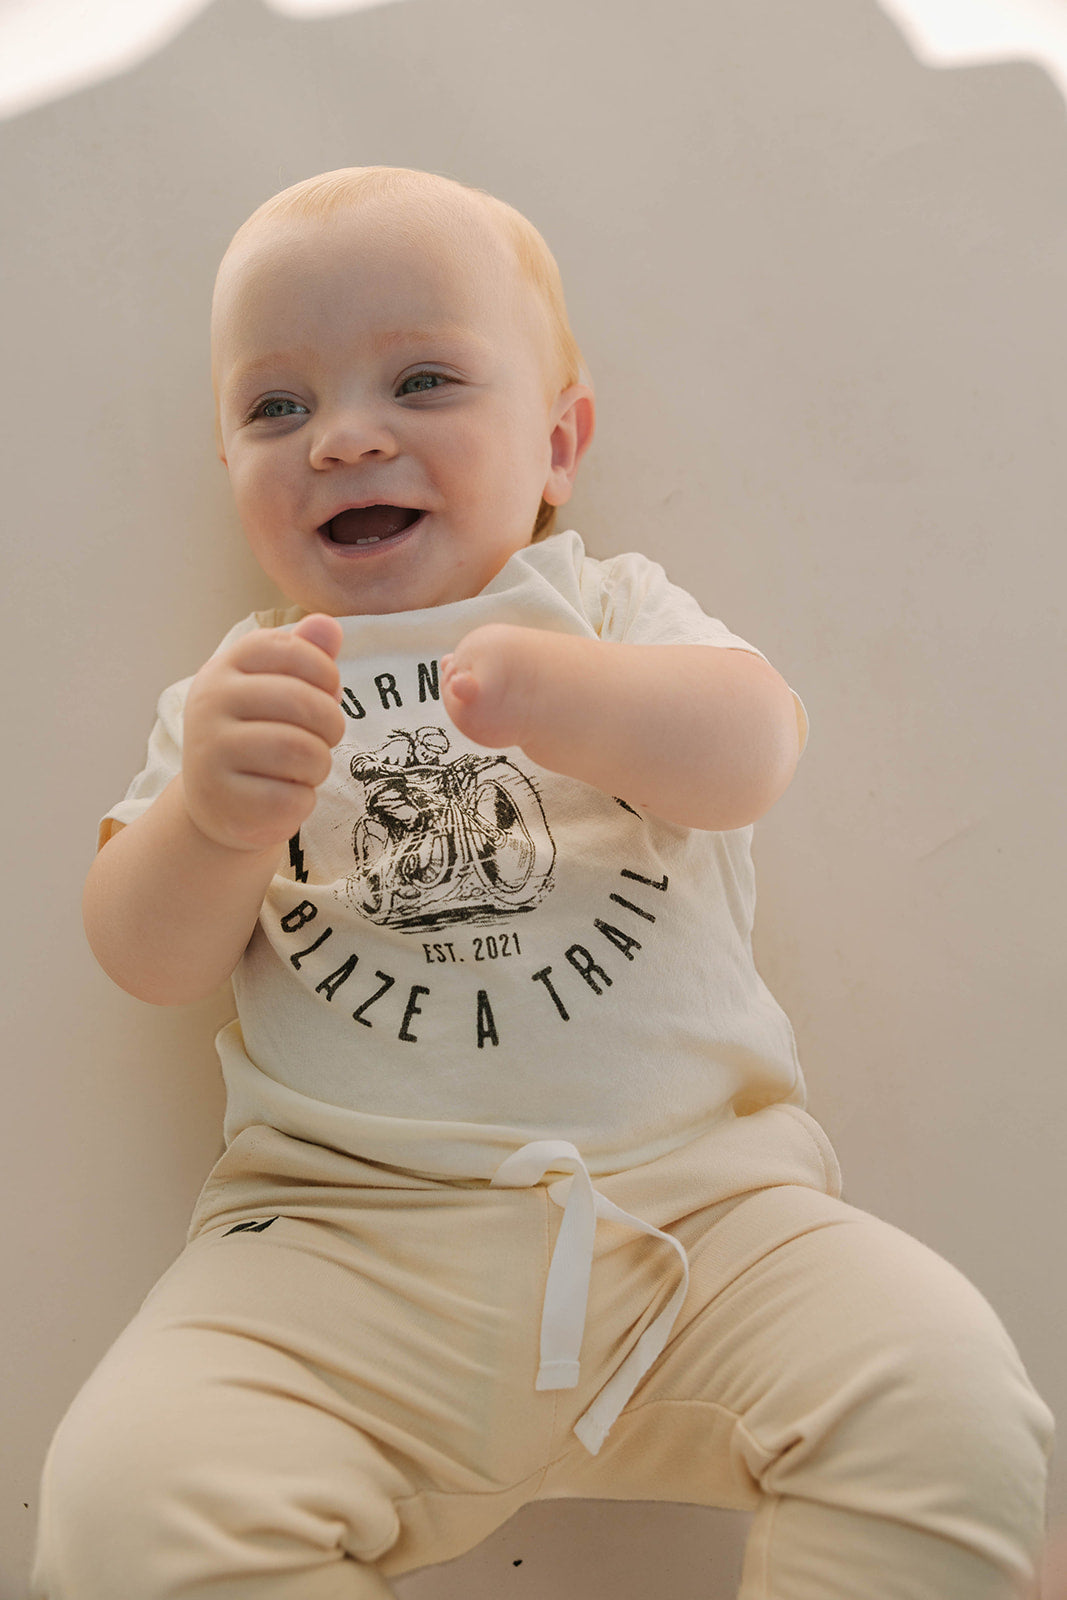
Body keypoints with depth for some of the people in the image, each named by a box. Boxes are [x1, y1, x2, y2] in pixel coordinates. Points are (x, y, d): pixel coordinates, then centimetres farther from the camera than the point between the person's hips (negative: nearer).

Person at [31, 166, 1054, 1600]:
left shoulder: (608, 604, 13)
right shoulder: (242, 688, 15)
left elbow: (752, 751, -8)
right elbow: (150, 963, 4)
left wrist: (578, 698, -29)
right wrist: (214, 817, -18)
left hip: (690, 1182, 1)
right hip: (341, 1231, 1)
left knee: (951, 1407, -22)